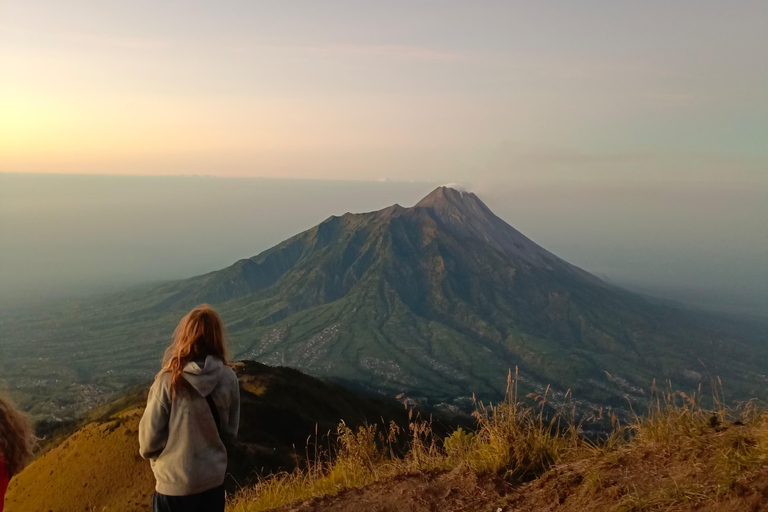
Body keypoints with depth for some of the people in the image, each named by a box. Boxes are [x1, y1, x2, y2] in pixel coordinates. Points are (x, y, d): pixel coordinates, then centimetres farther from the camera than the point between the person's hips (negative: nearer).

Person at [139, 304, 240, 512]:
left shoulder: (168, 381, -20)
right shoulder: (228, 378, -11)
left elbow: (150, 436, -11)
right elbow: (230, 431, 1)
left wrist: (148, 452, 12)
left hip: (175, 481, -3)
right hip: (214, 477, 3)